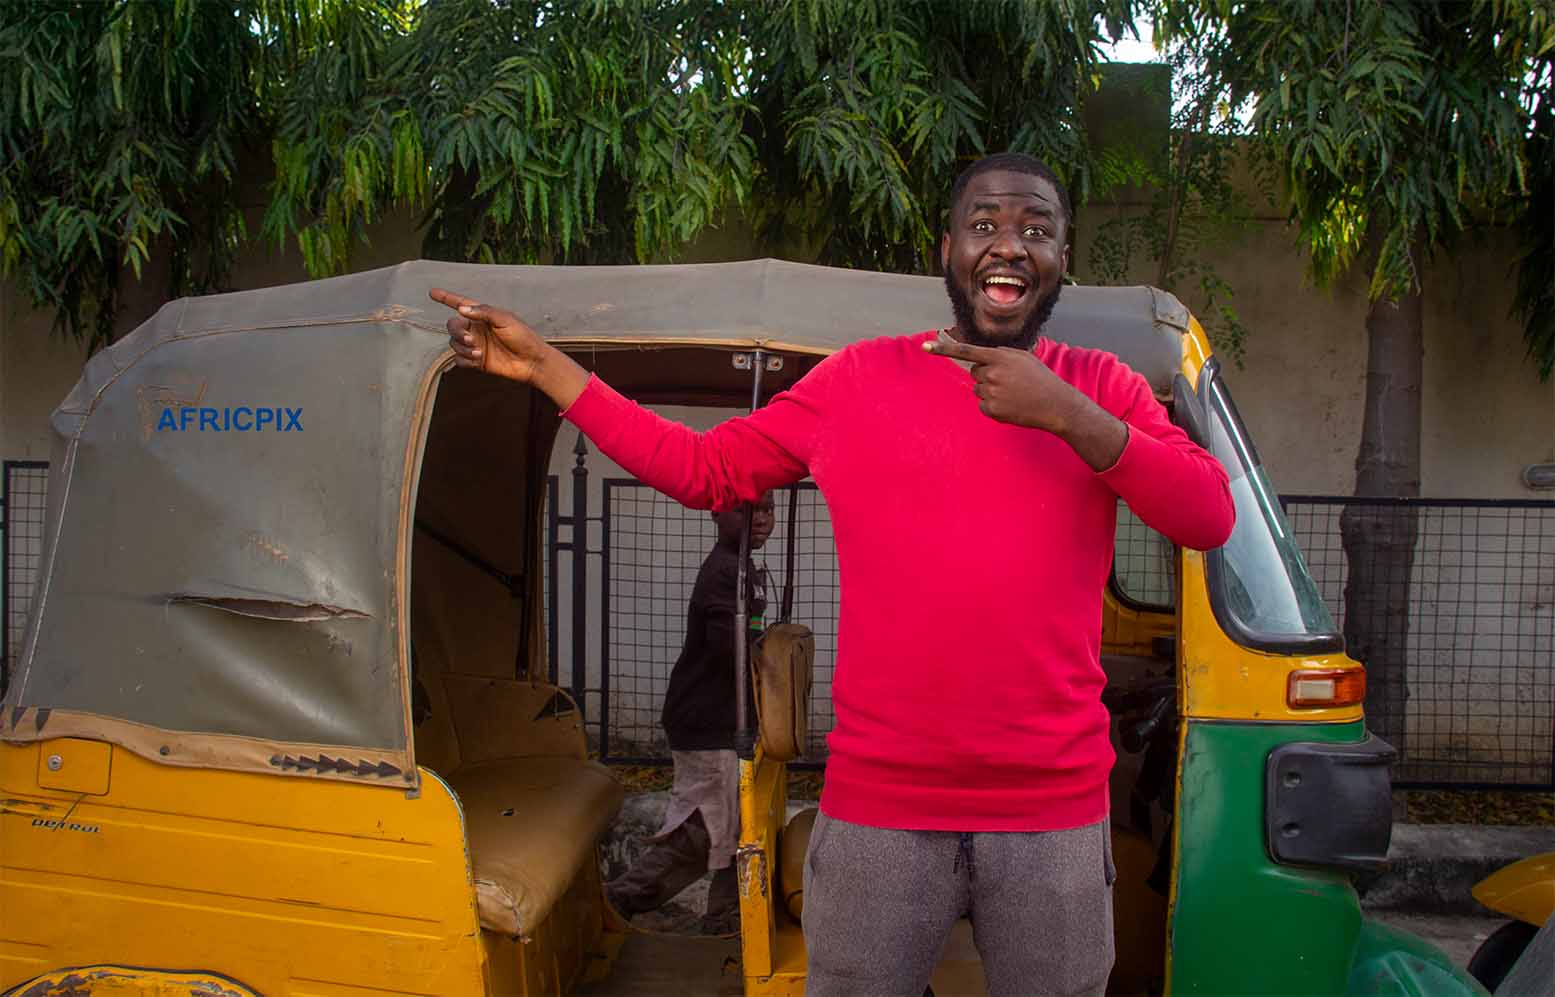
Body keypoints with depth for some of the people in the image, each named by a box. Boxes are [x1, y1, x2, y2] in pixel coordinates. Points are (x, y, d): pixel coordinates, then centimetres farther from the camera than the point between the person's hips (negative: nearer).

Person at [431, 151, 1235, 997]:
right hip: (876, 806, 0)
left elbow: (1210, 517, -7)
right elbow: (705, 470, 9)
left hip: (1055, 814, 1)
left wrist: (1067, 414, -21)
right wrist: (543, 365, 8)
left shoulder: (1101, 386, 5)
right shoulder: (859, 378, 4)